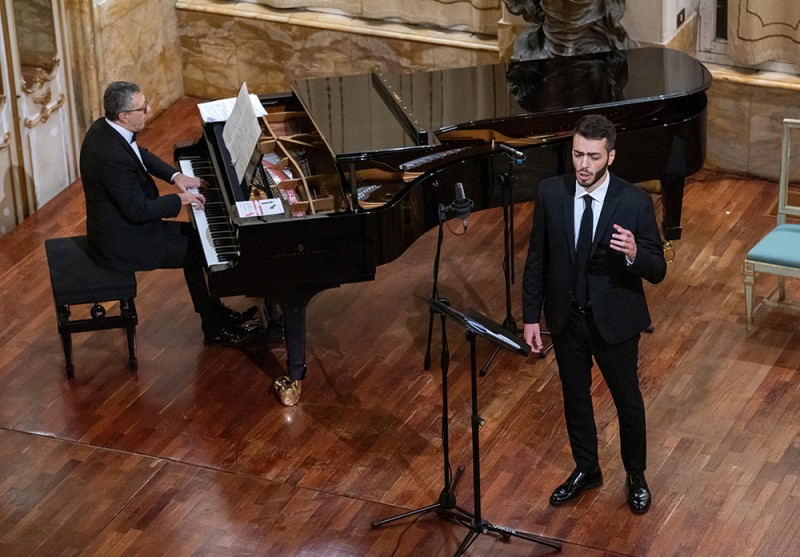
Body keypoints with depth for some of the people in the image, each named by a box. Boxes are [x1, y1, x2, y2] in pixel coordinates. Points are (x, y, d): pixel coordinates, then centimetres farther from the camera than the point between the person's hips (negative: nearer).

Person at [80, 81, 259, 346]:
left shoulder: (104, 127, -3)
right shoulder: (113, 155, -34)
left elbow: (141, 155, 17)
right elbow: (137, 211, -28)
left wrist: (175, 176, 3)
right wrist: (179, 200, -14)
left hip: (115, 225, 10)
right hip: (121, 242, -10)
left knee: (194, 237, 16)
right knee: (203, 253, -1)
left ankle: (215, 313, 27)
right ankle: (215, 328, 17)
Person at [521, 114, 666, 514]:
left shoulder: (635, 202, -19)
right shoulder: (550, 193, -11)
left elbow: (657, 271, -15)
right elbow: (537, 258, -1)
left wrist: (634, 253, -38)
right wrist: (531, 317, -1)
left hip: (615, 320, -3)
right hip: (566, 318, 3)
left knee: (627, 399, 15)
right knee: (575, 396, 20)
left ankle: (636, 475, 38)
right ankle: (586, 469, 42)